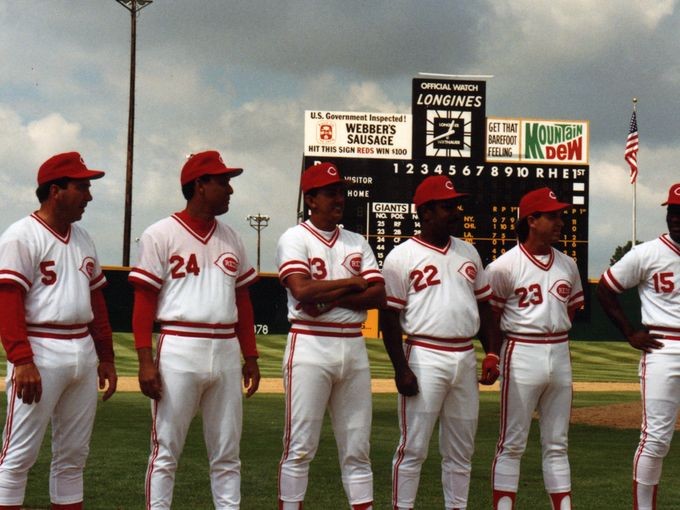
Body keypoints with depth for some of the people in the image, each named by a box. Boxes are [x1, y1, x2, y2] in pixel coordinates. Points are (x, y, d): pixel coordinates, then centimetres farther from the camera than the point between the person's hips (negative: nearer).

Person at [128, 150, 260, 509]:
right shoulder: (161, 235, -3)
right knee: (166, 452, 0)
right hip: (179, 351, -5)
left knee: (227, 455, 9)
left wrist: (250, 357, 12)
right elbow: (143, 301, -6)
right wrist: (145, 361, -14)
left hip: (226, 353, 5)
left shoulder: (230, 239, 14)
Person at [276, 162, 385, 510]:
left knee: (356, 448, 8)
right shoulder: (295, 238, -1)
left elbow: (378, 295, 3)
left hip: (353, 348, 5)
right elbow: (301, 291, -17)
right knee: (300, 446, -3)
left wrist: (332, 297, -12)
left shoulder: (357, 243, 15)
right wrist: (351, 283, -6)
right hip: (310, 347, -5)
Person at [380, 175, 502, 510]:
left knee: (461, 450, 12)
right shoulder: (401, 257, -4)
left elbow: (484, 306, 17)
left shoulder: (468, 253, 14)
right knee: (413, 448, -4)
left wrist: (492, 354, 6)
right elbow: (389, 318, -6)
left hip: (466, 358, 6)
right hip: (424, 358, -6)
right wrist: (401, 369, -14)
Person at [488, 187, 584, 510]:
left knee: (557, 445, 12)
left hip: (560, 355, 6)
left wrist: (555, 336, 10)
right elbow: (489, 314, -4)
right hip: (521, 355, -6)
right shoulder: (505, 266, -10)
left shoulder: (567, 265, 9)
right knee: (512, 444, -1)